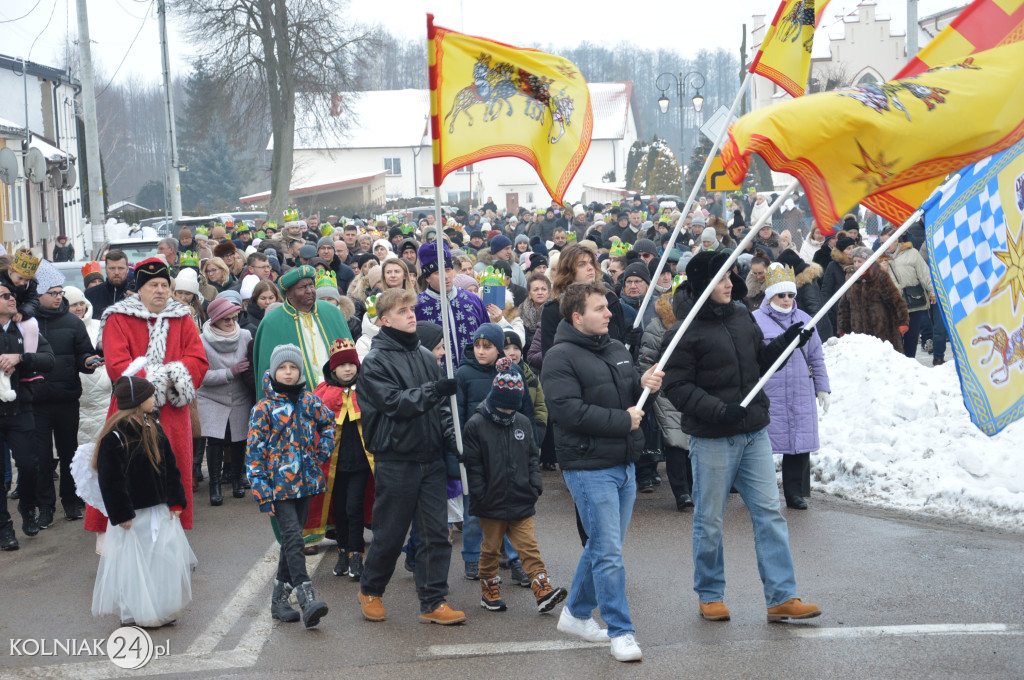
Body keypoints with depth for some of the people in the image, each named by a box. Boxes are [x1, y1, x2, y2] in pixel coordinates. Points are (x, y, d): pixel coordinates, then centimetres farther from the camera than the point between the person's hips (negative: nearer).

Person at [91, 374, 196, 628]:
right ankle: (133, 614, 13)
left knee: (167, 557, 9)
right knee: (132, 562, 1)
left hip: (160, 510, 7)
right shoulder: (115, 435, -15)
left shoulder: (153, 429, 9)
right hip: (134, 514, -7)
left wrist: (175, 501, 6)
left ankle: (162, 610, 22)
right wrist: (121, 514, -16)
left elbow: (170, 468, 12)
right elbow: (109, 479, -16)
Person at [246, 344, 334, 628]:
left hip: (305, 482, 5)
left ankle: (280, 598, 21)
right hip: (279, 485, -5)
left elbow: (328, 424, 26)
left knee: (292, 539, 11)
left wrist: (321, 455, 11)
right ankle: (307, 599, -25)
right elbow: (254, 453, -7)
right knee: (293, 538, -16)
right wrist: (262, 494, -12)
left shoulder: (310, 401, 6)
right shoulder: (264, 408, -5)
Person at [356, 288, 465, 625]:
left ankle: (433, 602, 10)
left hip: (431, 459, 5)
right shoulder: (375, 362, -7)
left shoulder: (427, 356, 11)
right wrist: (435, 390, -26)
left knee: (436, 531, 3)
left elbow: (441, 405, 15)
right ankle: (370, 591, 28)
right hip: (396, 461, -5)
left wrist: (450, 438, 1)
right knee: (389, 534, 6)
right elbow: (395, 402, -18)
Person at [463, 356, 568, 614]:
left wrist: (535, 486, 4)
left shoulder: (523, 423, 7)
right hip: (492, 504, -3)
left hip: (521, 502, 3)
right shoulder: (476, 425, -7)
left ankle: (543, 591, -4)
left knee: (529, 546, 0)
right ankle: (489, 591, 23)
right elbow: (472, 465, -7)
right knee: (490, 548, 10)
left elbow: (533, 457, 15)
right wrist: (480, 497, -10)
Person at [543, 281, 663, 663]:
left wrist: (646, 384, -3)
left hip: (624, 465, 8)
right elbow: (568, 410, -22)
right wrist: (622, 421, -17)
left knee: (603, 547, 16)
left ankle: (576, 614, 32)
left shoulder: (617, 350, 14)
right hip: (589, 468, -8)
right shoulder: (561, 357, -12)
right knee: (608, 552, -6)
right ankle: (620, 632, 2)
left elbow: (629, 397, 21)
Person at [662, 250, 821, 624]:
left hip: (754, 432, 6)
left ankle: (782, 597, 8)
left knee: (769, 513, 4)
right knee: (710, 522, 6)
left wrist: (785, 343, 3)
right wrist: (719, 410, -24)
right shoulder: (684, 331, -11)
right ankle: (710, 595, 23)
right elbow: (678, 387, -13)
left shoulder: (742, 316, 8)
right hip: (712, 438, -6)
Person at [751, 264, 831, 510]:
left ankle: (795, 493, 16)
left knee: (800, 443, 4)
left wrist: (822, 388, 15)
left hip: (801, 396, 4)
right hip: (767, 396, -4)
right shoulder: (755, 320, -2)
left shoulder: (804, 319, 12)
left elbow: (816, 358, 19)